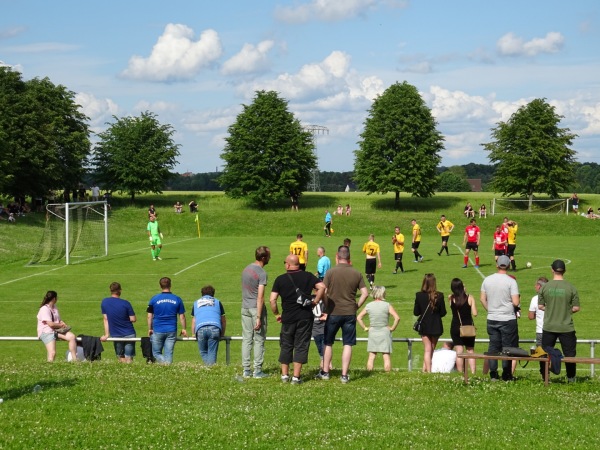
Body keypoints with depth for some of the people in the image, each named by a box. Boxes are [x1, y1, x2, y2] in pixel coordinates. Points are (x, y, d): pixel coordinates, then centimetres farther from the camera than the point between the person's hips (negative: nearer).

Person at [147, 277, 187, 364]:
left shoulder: (154, 299, -2)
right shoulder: (177, 299, 1)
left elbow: (150, 316, 0)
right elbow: (182, 316, 4)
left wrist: (150, 329, 10)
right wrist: (184, 329, 14)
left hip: (158, 331, -1)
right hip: (171, 331, 1)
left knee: (156, 353, 8)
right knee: (168, 354, 7)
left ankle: (165, 363, -18)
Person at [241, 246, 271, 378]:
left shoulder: (246, 269, 9)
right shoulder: (261, 273, -15)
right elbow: (260, 297, -18)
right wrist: (258, 318, -19)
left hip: (245, 308, 7)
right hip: (256, 309, -7)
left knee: (246, 339, 9)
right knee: (259, 340, 2)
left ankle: (246, 370, 11)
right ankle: (257, 371, 5)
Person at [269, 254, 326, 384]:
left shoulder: (280, 279, -1)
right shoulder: (308, 276, 1)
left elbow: (272, 300, -6)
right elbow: (322, 287, -12)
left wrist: (276, 314, 7)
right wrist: (315, 302, -1)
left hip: (288, 318, 0)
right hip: (305, 317, 0)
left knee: (286, 346, 14)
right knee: (301, 346, 3)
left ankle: (284, 375, 17)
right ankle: (296, 377, -1)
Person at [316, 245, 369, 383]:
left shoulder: (331, 272, -7)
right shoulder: (357, 274, 0)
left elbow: (323, 292, -11)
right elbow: (365, 293, -1)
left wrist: (326, 309, 0)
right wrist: (356, 306, 8)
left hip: (333, 313, -1)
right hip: (350, 314, 1)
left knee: (328, 343, 14)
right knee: (347, 344, 5)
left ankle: (325, 372, 22)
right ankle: (344, 375, 3)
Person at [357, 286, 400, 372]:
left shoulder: (368, 306, -1)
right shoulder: (387, 305, -9)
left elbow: (358, 318, 2)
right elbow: (397, 318, -17)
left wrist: (365, 328, 7)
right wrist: (392, 328, -6)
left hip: (372, 333, 3)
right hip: (385, 332, -3)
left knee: (371, 356, 7)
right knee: (386, 356, 1)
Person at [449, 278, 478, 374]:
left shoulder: (450, 298, -6)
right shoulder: (470, 298, -7)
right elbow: (475, 314, -9)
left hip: (455, 328, 0)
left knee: (459, 352, 3)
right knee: (470, 351, 9)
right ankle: (473, 373, 0)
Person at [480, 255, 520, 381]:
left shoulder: (487, 280, 1)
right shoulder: (511, 281, -12)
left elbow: (482, 299, 7)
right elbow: (516, 302, -15)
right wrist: (518, 299, 6)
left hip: (492, 319, 4)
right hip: (508, 319, -4)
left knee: (493, 346, 10)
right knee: (507, 347, 5)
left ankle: (493, 374, 11)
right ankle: (506, 375, 8)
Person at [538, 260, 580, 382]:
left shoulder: (545, 287, -5)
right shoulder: (571, 288, -8)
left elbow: (540, 306, 0)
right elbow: (576, 308, -6)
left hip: (549, 327, 1)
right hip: (567, 327, -1)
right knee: (569, 354, 12)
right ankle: (571, 378, 19)